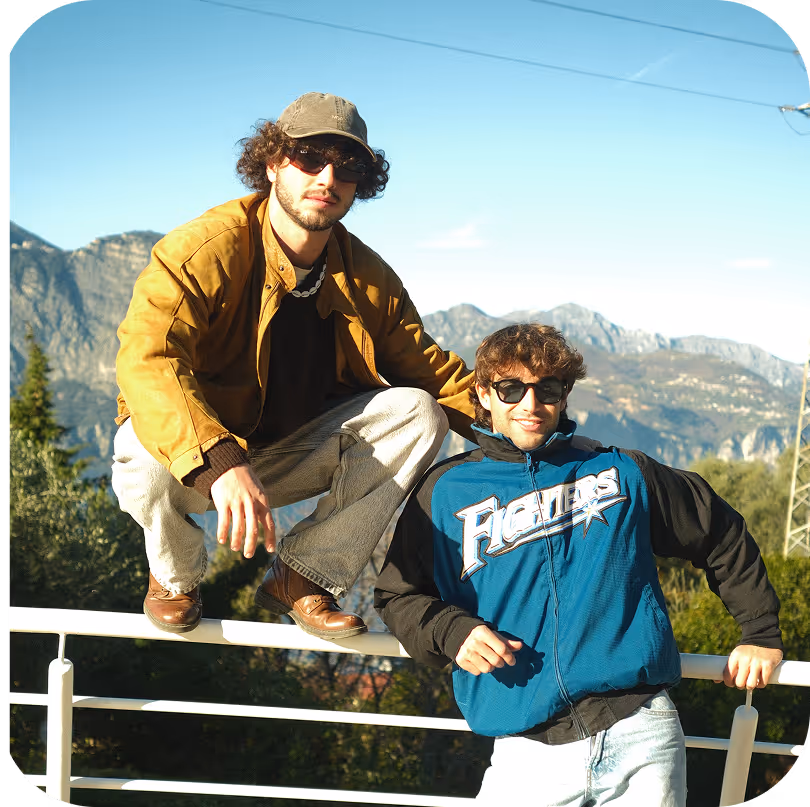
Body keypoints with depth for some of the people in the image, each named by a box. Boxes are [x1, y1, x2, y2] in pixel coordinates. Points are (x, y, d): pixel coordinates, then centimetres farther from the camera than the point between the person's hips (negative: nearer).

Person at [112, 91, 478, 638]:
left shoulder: (369, 278, -3)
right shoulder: (201, 250, -21)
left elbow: (428, 367, 4)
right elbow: (145, 358, -36)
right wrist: (221, 462, -52)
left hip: (292, 453, 5)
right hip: (193, 462, -4)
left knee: (417, 414, -14)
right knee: (146, 457, -39)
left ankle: (303, 576, -5)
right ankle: (176, 575, 0)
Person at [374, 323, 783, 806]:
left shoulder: (620, 472, 10)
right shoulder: (446, 492, 8)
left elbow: (722, 535, 20)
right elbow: (397, 593, 8)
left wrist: (762, 632, 19)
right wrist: (451, 631, -11)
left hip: (640, 735, 1)